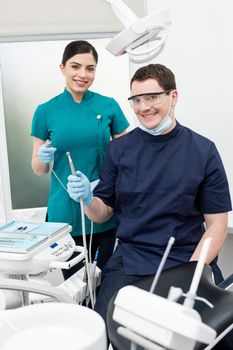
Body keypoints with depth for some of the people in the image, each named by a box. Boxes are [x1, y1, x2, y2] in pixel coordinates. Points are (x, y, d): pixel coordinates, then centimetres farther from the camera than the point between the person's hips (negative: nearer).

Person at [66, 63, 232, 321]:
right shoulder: (119, 148, 4)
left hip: (187, 259, -1)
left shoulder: (203, 150, -1)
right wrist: (87, 199, -14)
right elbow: (103, 213, 8)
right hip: (130, 257, 1)